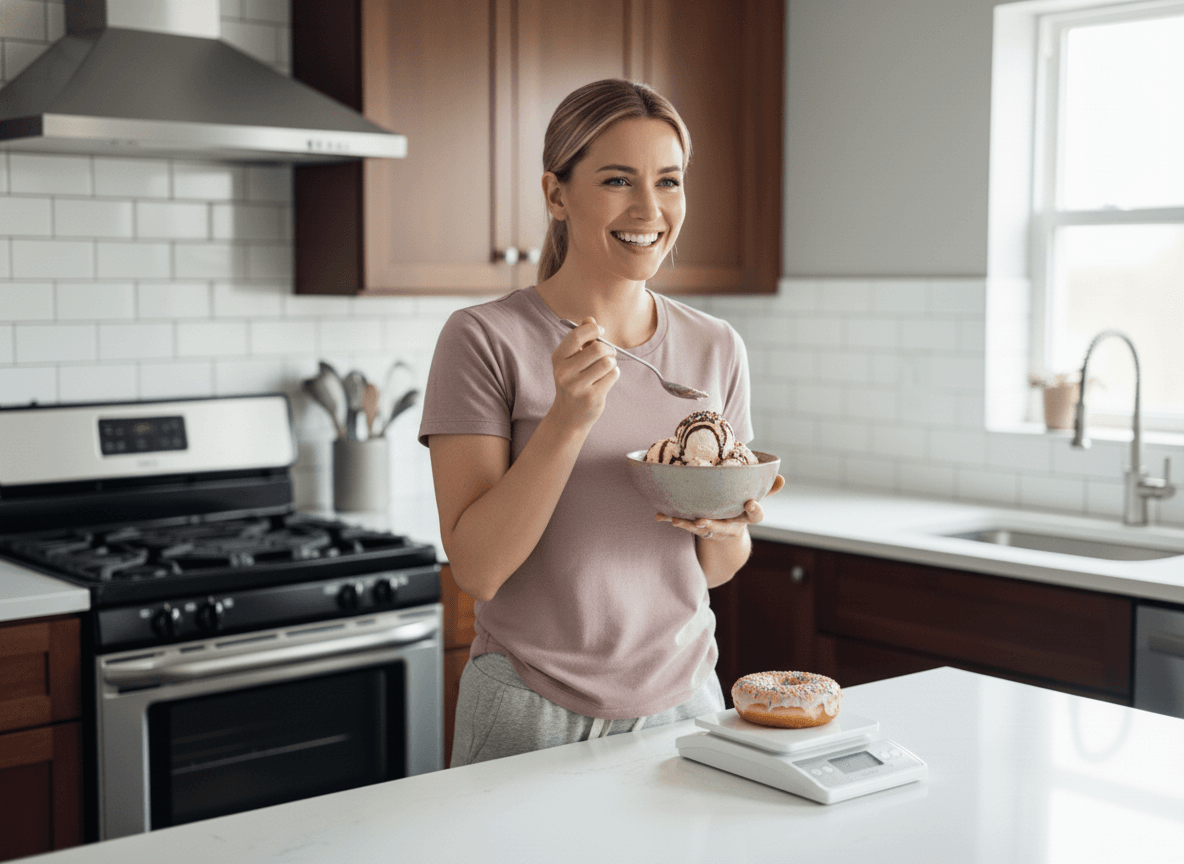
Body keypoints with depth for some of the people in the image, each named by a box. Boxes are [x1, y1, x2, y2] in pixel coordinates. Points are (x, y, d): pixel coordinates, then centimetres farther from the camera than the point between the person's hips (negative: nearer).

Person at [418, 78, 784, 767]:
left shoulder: (718, 348, 2)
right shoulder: (485, 339, -12)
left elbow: (718, 569, 8)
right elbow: (477, 569, -17)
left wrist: (725, 522, -14)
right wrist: (569, 418, -27)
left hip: (683, 700, 4)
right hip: (533, 717, -4)